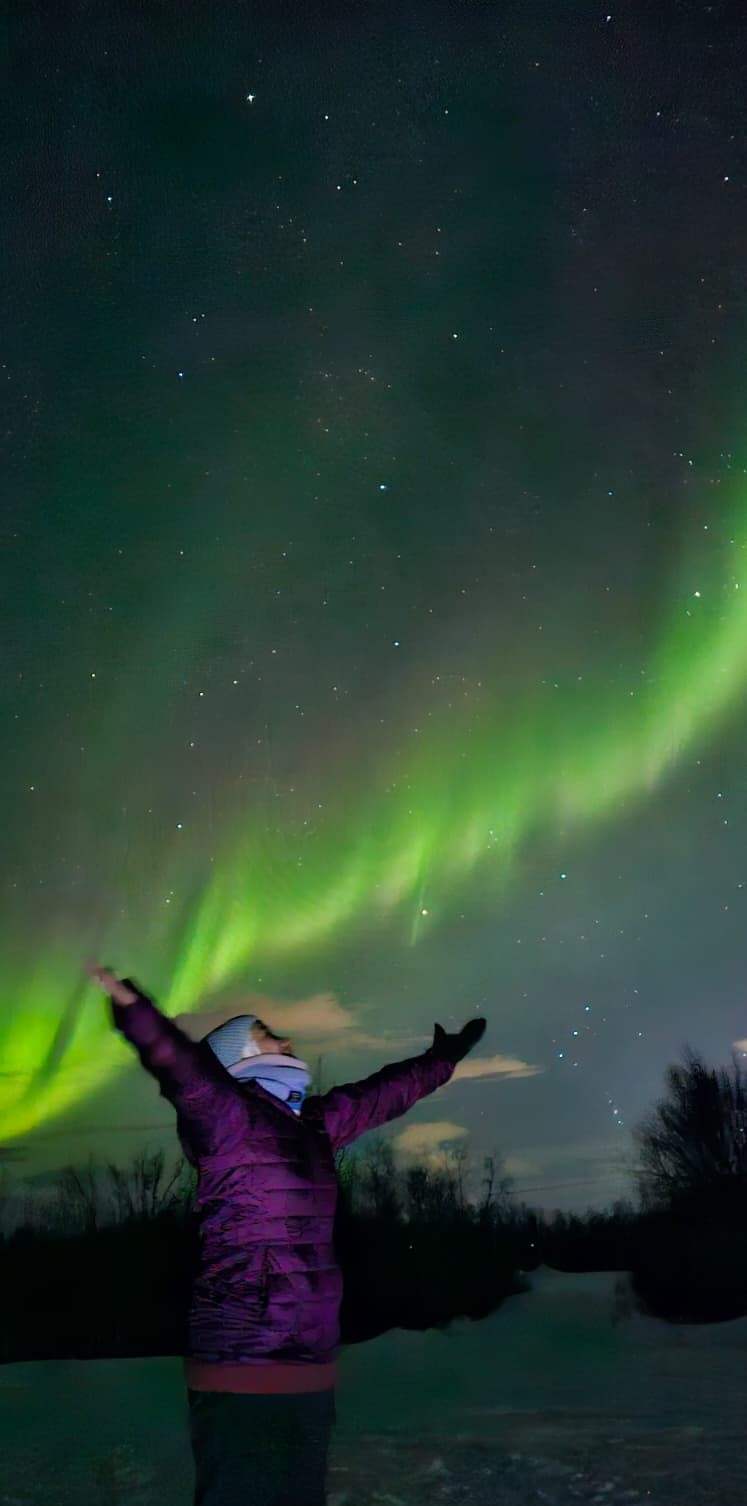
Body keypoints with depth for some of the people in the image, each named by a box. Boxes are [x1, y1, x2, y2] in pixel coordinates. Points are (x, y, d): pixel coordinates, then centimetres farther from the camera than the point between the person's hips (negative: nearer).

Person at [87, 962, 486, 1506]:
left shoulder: (316, 1122, 12)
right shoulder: (227, 1114, -10)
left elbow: (386, 1092, 27)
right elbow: (180, 1062, -30)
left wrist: (444, 1058, 40)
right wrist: (132, 1005, -49)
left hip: (310, 1369, 8)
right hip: (244, 1374, -8)